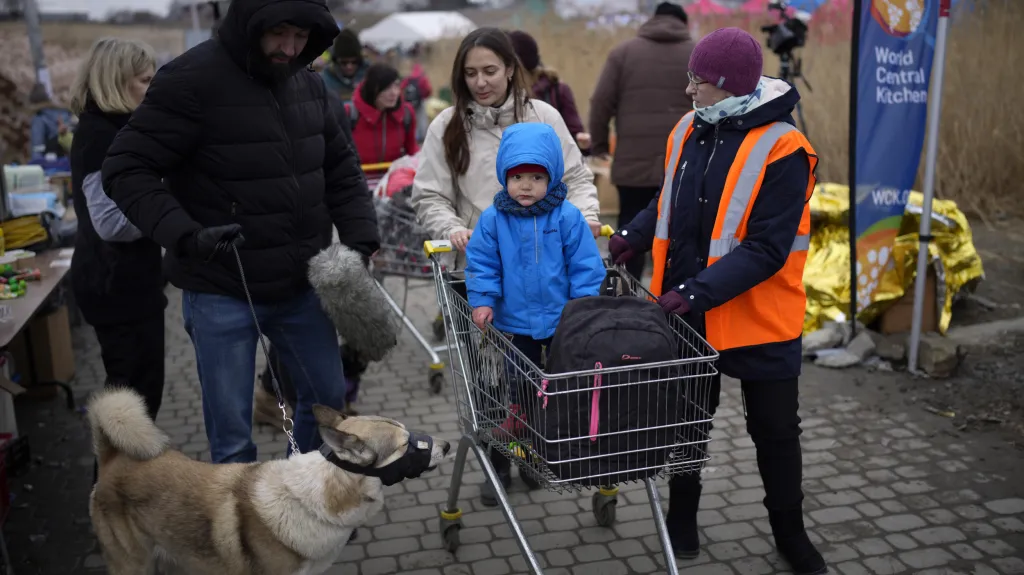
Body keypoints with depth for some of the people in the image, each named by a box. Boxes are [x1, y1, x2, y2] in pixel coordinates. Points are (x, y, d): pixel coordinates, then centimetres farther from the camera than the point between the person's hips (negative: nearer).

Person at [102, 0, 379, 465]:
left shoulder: (307, 83, 3)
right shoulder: (191, 79, -15)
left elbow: (341, 168, 13)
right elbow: (126, 169, -15)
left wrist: (360, 238, -2)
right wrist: (185, 235, -29)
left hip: (302, 285, 6)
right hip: (222, 292, -6)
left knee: (329, 398, 20)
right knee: (231, 435, 3)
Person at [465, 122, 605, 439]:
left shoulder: (568, 217, -14)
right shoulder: (493, 219, -10)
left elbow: (585, 265, -9)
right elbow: (481, 262, -2)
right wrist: (482, 300, -10)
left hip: (563, 318, -2)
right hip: (516, 318, 2)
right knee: (520, 374, 22)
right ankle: (519, 412, 43)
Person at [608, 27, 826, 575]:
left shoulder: (781, 150, -19)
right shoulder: (689, 131, 0)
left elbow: (767, 248, -23)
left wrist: (697, 292, -29)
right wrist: (634, 234, 1)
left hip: (757, 319, -5)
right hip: (687, 312, 5)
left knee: (775, 429, 12)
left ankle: (789, 531, 33)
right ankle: (682, 514, 38)